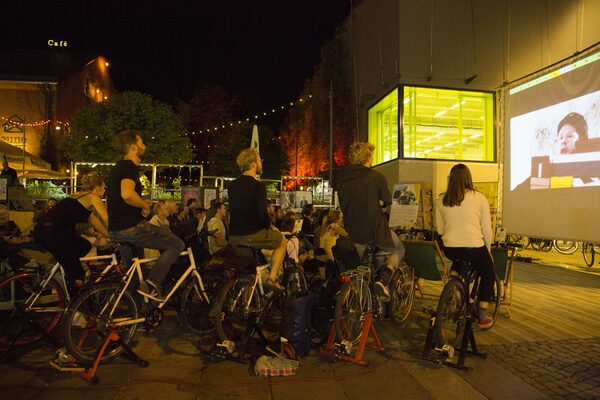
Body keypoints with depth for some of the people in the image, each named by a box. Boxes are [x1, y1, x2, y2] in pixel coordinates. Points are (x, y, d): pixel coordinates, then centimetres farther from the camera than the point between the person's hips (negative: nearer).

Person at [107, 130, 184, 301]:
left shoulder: (118, 167, 18)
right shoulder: (130, 167, -15)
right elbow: (127, 195, -34)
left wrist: (142, 203, 16)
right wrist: (145, 205, -15)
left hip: (115, 229, 10)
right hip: (131, 228, -10)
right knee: (177, 245, -4)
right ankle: (150, 285, -7)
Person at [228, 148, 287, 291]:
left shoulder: (233, 185, 10)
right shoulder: (258, 186, -14)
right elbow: (262, 215, -21)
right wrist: (269, 226, 0)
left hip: (233, 236, 7)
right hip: (253, 235, -7)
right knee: (282, 241, 16)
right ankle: (272, 278, 6)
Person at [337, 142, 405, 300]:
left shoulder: (343, 178, 0)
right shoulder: (376, 177, -13)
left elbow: (343, 205, 9)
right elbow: (387, 201, -2)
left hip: (354, 230, 5)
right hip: (376, 227, -5)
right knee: (399, 250, 21)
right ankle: (383, 279, -1)